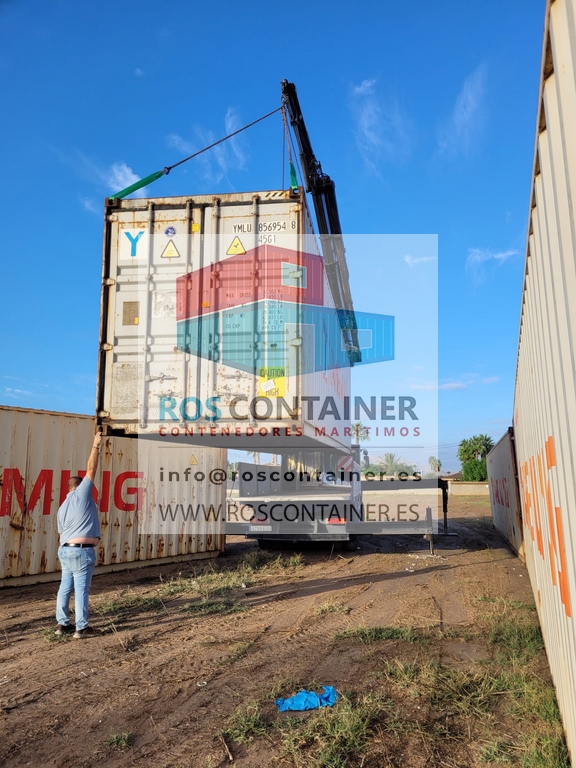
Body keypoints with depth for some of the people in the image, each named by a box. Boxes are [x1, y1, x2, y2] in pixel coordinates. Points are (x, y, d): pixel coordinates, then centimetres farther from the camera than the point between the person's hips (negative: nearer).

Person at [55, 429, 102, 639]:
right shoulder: (82, 494, -5)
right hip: (81, 551, -8)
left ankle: (62, 623, 17)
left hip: (65, 550, 8)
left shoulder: (63, 507, 17)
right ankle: (81, 628, -1)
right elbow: (91, 469, -7)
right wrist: (96, 446, -1)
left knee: (65, 586, 12)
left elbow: (62, 533, 19)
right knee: (81, 589, -5)